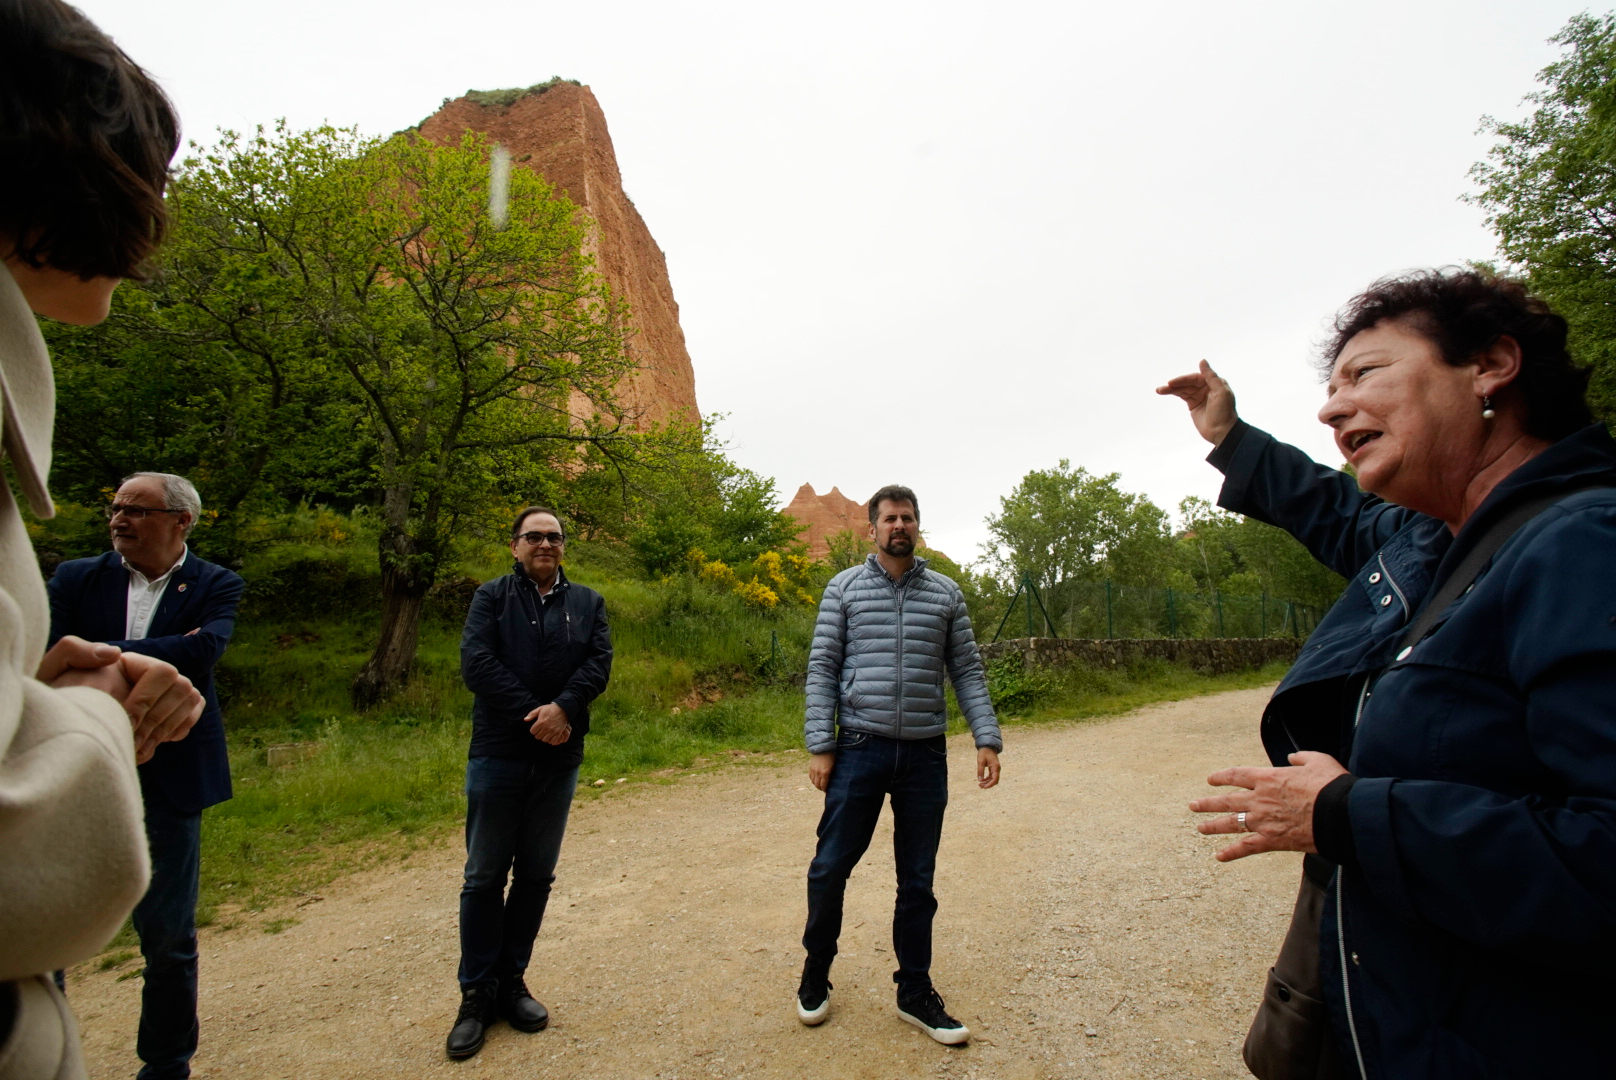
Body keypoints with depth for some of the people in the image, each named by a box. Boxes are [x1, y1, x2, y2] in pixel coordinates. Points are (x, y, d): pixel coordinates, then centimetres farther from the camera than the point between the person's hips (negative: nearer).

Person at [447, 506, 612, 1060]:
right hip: (497, 754, -2)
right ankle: (477, 994, 19)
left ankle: (511, 982, 27)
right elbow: (476, 663, -12)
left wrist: (562, 708, -21)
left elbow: (599, 661, -4)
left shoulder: (587, 602, 8)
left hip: (559, 758, 3)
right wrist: (533, 714, -18)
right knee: (485, 876, 6)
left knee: (536, 875, 12)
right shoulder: (492, 596, 1)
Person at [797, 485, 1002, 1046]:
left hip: (925, 754, 2)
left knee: (918, 880, 12)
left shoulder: (946, 593, 7)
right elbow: (822, 669, -1)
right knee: (830, 867, 5)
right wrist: (819, 745, -6)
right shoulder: (844, 588, 2)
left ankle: (916, 993, 28)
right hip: (860, 749, -1)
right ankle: (815, 976, 29)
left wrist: (987, 738, -2)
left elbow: (967, 671, 7)